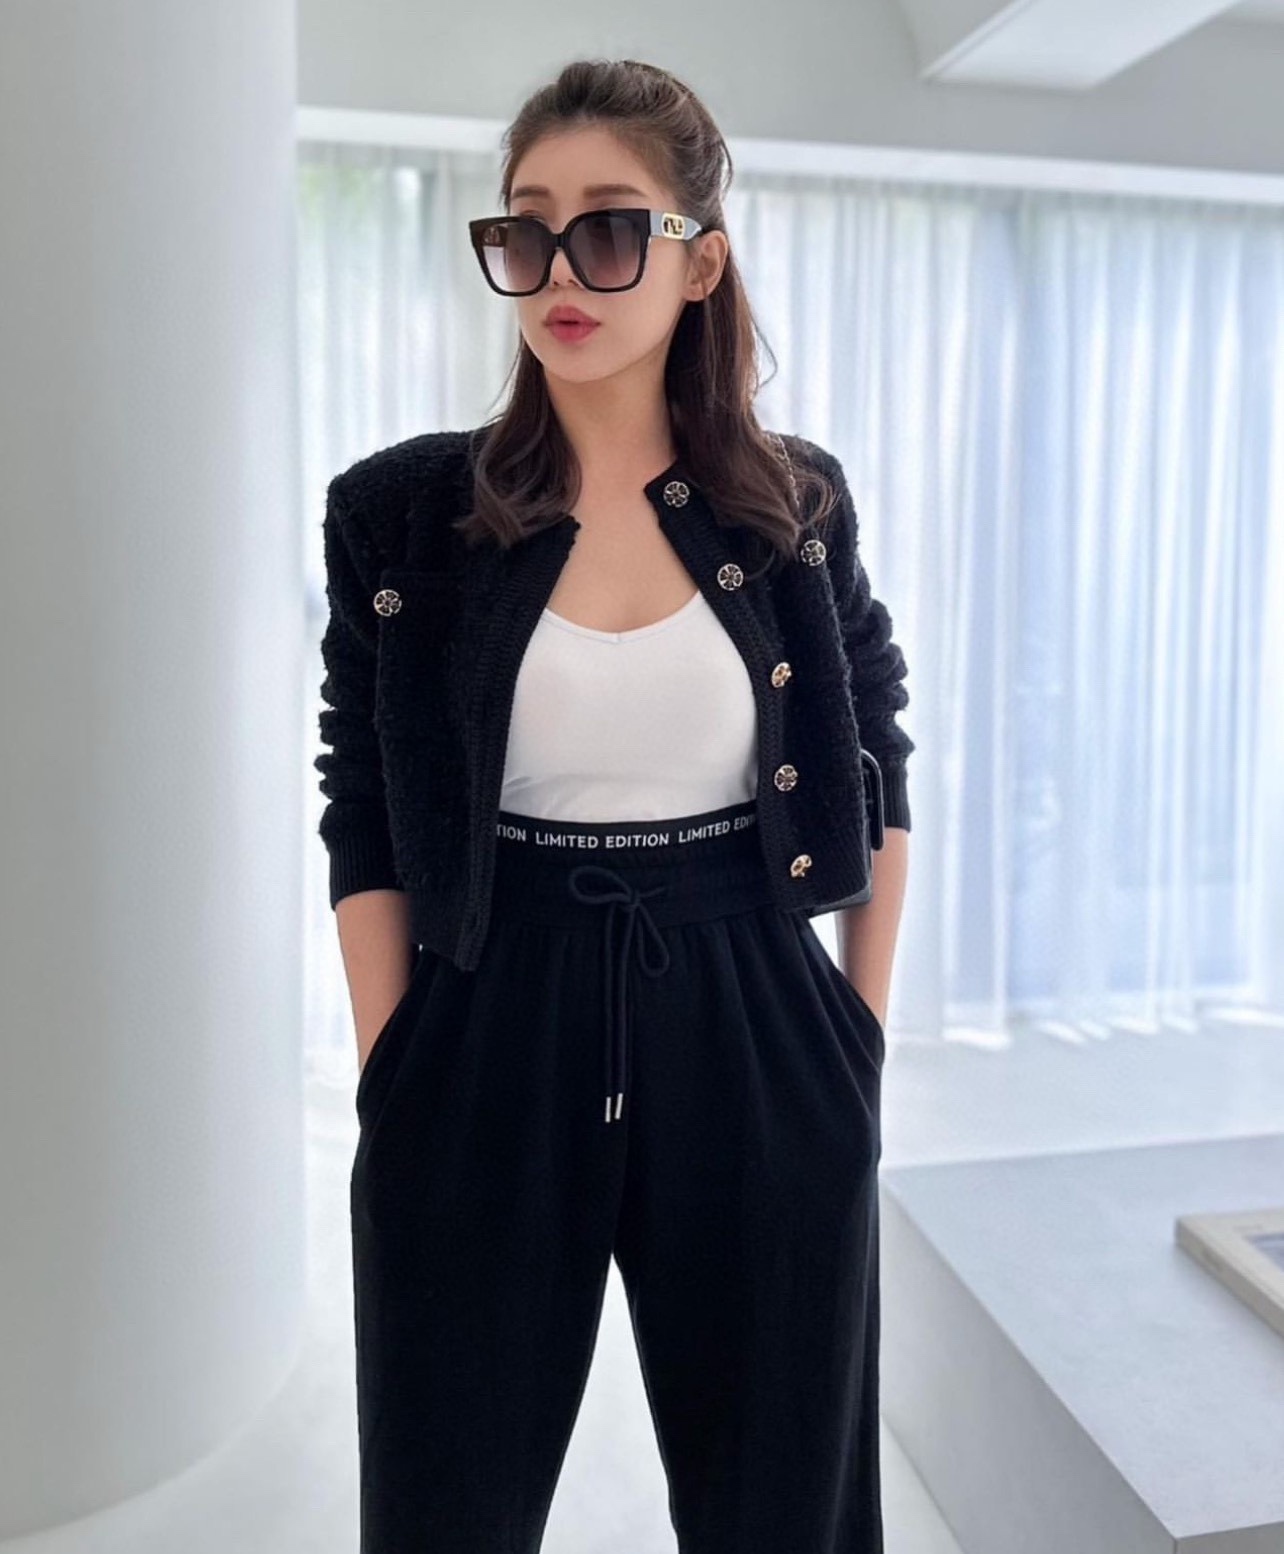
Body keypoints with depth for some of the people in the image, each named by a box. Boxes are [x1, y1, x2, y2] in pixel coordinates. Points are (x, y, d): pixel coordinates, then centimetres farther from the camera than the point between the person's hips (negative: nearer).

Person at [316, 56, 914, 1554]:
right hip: (489, 1042, 0)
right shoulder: (403, 512, -3)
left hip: (754, 1039, 1)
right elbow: (366, 829, 1)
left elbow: (876, 767, 12)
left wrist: (865, 1027, 9)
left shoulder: (798, 502, 1)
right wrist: (389, 1082, -3)